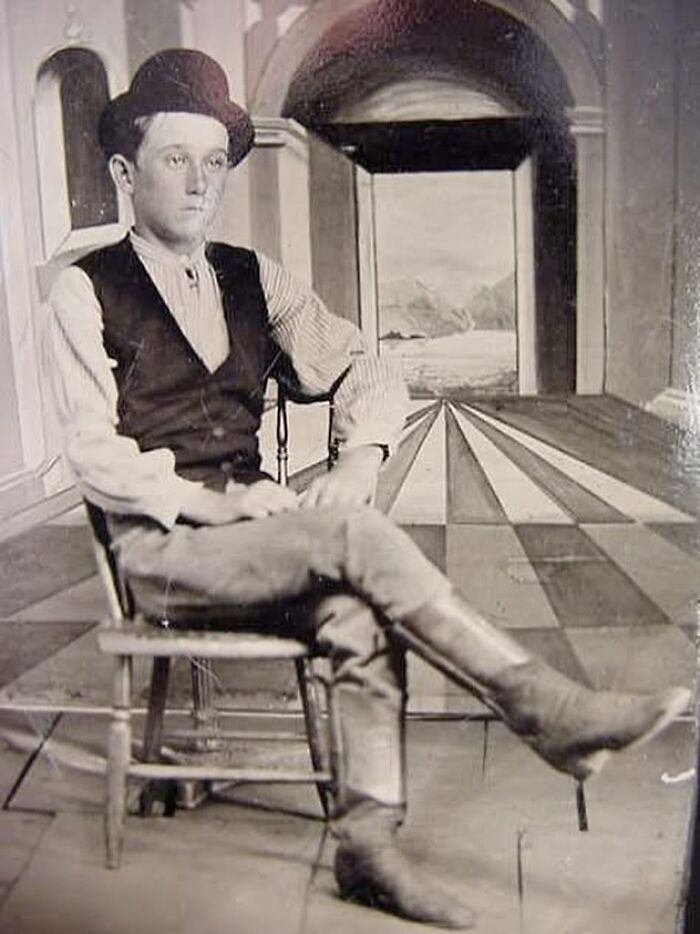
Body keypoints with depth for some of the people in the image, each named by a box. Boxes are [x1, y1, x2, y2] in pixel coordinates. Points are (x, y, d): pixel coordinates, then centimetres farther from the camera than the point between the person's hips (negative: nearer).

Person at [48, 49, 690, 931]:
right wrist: (210, 503, -19)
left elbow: (366, 373, 11)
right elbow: (94, 455, -7)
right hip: (161, 546, -4)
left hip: (250, 524, 4)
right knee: (356, 537, -27)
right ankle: (544, 707, -22)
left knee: (358, 616, -27)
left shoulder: (251, 279, 12)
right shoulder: (86, 293, -1)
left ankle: (367, 839, -18)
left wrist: (361, 459, -9)